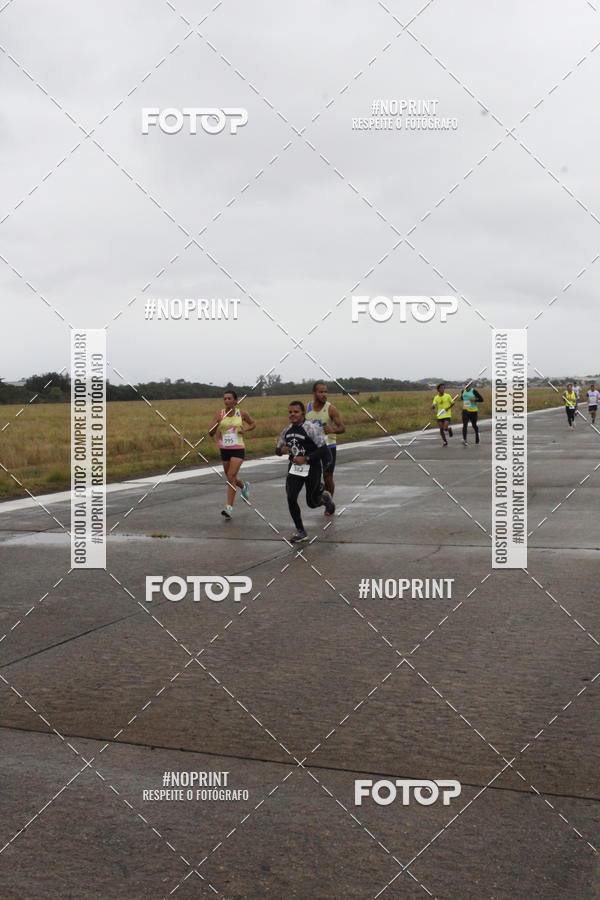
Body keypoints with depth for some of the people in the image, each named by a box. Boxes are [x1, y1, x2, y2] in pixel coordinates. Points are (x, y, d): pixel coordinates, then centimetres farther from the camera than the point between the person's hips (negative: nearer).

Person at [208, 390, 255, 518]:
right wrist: (217, 422, -24)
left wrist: (245, 429, -6)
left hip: (238, 449, -3)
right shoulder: (220, 414, -3)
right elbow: (211, 433, -6)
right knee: (230, 478, 17)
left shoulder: (242, 413, -3)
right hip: (224, 449, 3)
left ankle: (229, 506, -14)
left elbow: (253, 424, 15)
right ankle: (244, 486, 50)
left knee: (231, 477, -15)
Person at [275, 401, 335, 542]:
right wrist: (281, 450, -10)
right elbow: (277, 449, 15)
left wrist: (306, 459, -24)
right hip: (294, 468, 5)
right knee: (291, 498, -11)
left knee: (312, 502, 5)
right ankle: (300, 532, 1)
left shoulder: (312, 428, -16)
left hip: (312, 468, -5)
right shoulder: (287, 430, 4)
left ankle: (324, 497, 44)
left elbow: (323, 449, -18)